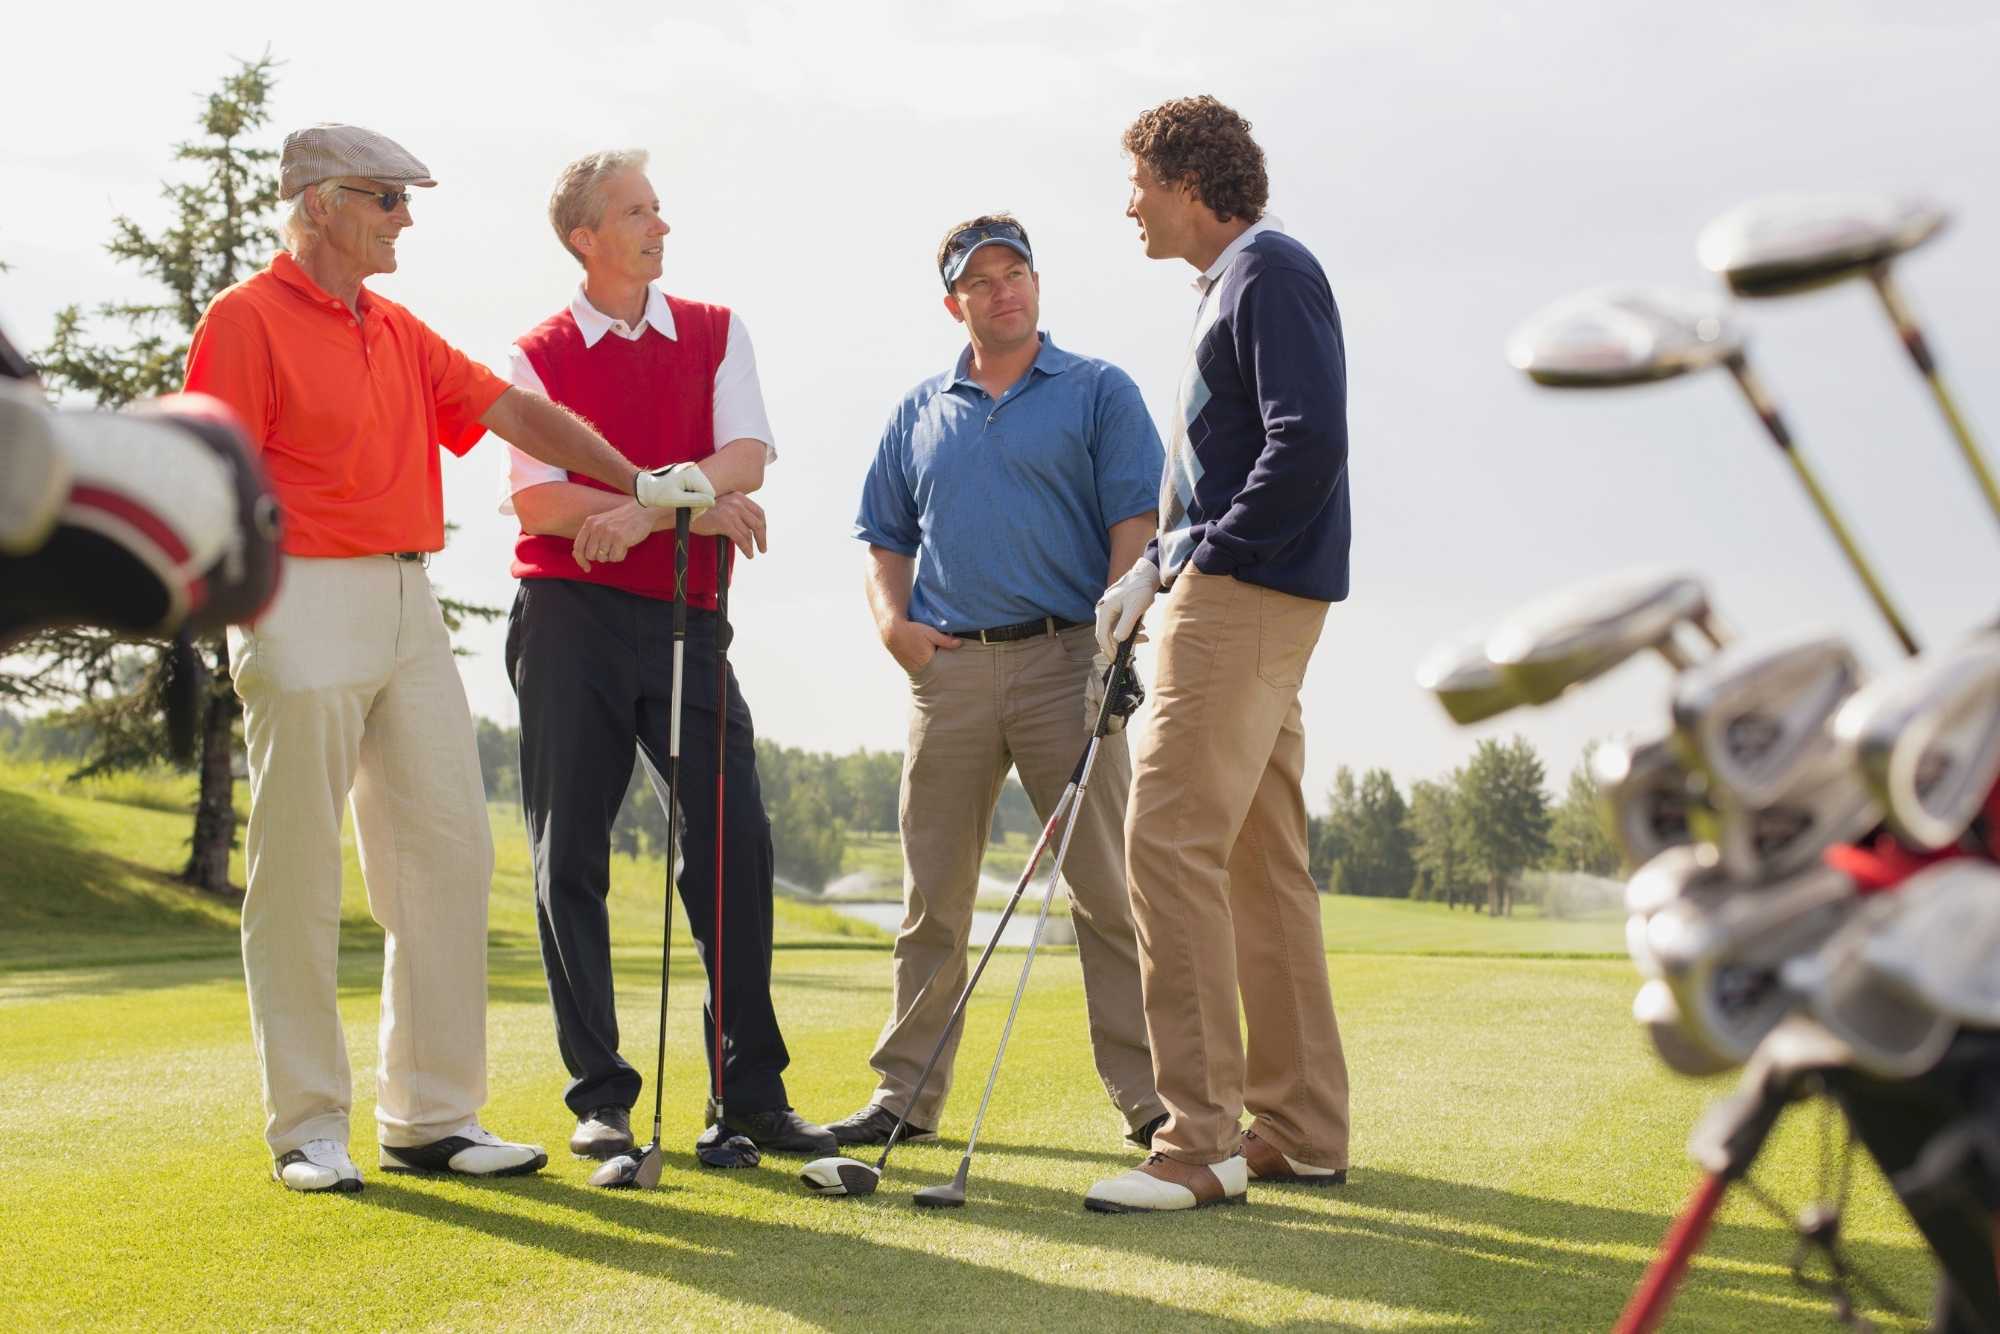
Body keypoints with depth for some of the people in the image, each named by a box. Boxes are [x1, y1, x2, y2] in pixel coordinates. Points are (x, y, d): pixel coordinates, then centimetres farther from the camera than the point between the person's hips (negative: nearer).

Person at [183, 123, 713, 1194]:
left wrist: (638, 482, 8)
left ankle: (432, 1116, 12)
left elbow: (513, 411, 15)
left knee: (449, 854, 4)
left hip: (409, 605, 8)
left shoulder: (400, 332, 18)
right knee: (297, 874, -1)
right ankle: (308, 1126, 9)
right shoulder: (245, 320, -4)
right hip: (304, 601, -7)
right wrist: (253, 618, -17)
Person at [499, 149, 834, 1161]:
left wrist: (642, 507, -18)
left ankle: (752, 1091, 5)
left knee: (734, 842, -4)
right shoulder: (538, 356, 6)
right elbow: (539, 502, -6)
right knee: (570, 859, 0)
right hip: (572, 619, -1)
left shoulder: (716, 334, 12)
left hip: (687, 620, 2)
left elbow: (746, 457, -3)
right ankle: (598, 1097, 9)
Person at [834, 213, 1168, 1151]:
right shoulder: (917, 415, 18)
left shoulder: (1099, 393, 7)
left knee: (1106, 888, -4)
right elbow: (885, 538, 21)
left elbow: (1136, 521, -2)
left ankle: (1147, 1092, 1)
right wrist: (893, 622, 2)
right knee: (933, 898, 6)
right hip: (947, 669, 3)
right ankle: (906, 1094, 13)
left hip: (1064, 660, -3)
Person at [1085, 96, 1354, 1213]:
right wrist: (1156, 565, 11)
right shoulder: (1236, 281, 23)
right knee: (1263, 860, 11)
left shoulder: (1268, 269, -8)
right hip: (1243, 603, 11)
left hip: (1243, 602, -11)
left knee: (1172, 841, -14)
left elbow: (1311, 443, -20)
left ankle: (1203, 1141, -13)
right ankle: (1303, 1132, 17)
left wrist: (1207, 556, -14)